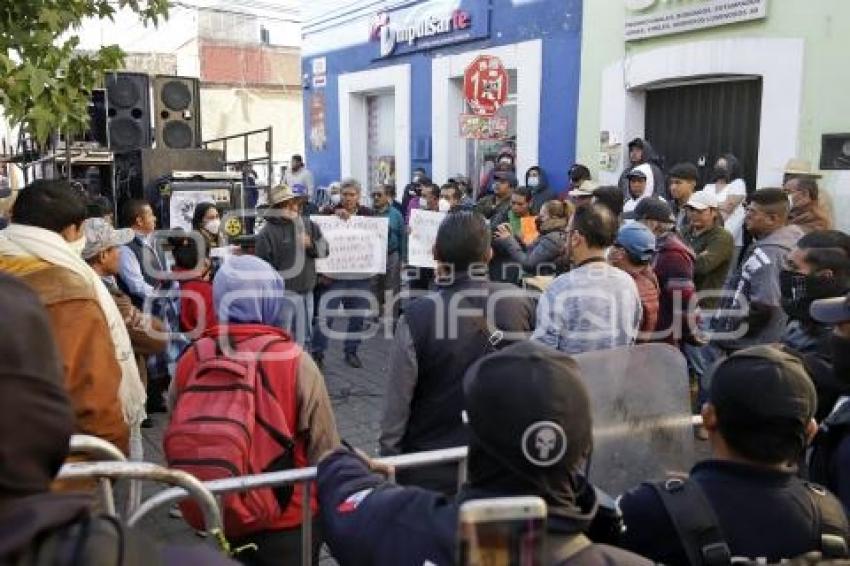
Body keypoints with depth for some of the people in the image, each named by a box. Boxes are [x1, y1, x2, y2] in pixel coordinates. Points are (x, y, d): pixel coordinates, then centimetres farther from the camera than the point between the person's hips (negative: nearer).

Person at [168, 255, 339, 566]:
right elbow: (325, 449, -15)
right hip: (287, 520, -3)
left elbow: (176, 441, 3)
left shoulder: (189, 361, -10)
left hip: (217, 518, 4)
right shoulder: (295, 361, -20)